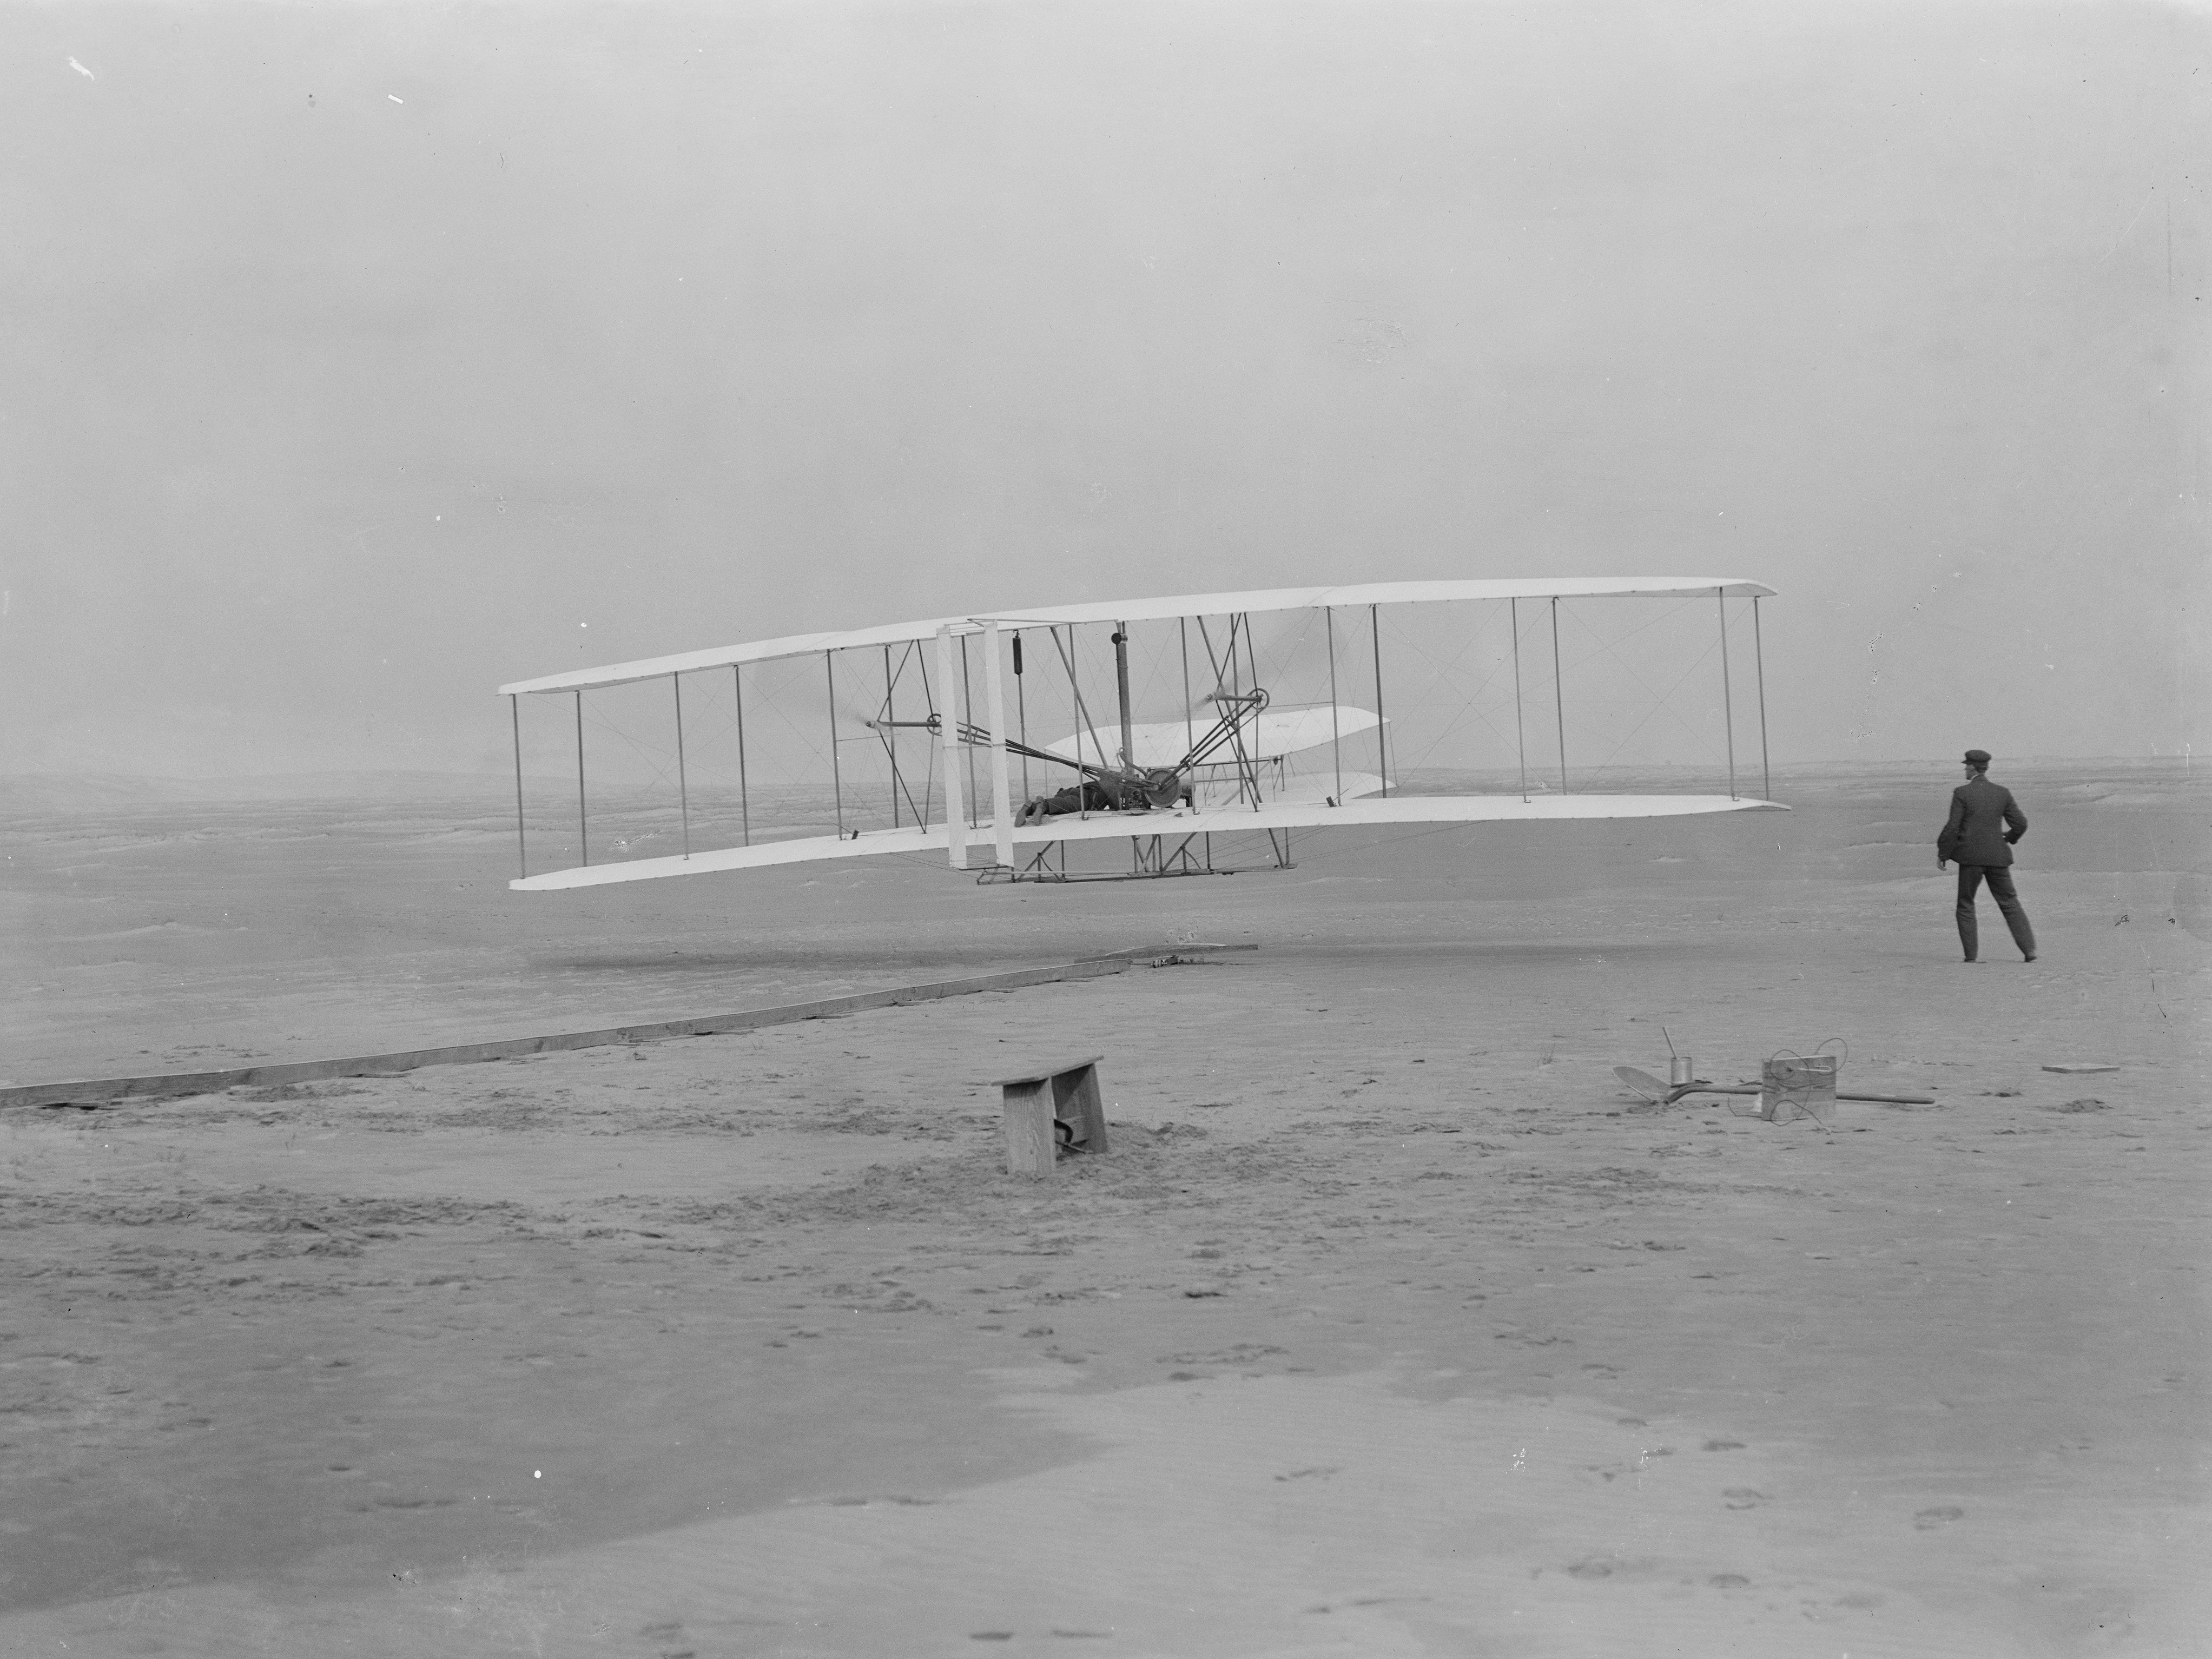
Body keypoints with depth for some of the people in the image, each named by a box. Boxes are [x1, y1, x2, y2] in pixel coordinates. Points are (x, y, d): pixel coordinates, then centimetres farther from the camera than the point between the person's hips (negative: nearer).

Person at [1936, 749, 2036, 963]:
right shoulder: (2002, 793, 3)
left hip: (1971, 857, -3)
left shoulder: (1961, 793, -8)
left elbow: (1953, 827, -11)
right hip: (1997, 857, 3)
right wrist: (2009, 838, 24)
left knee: (1966, 905, 9)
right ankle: (2030, 950, 3)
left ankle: (1972, 954, 3)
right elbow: (2021, 823, 3)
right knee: (2010, 903, 10)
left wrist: (1942, 854, 0)